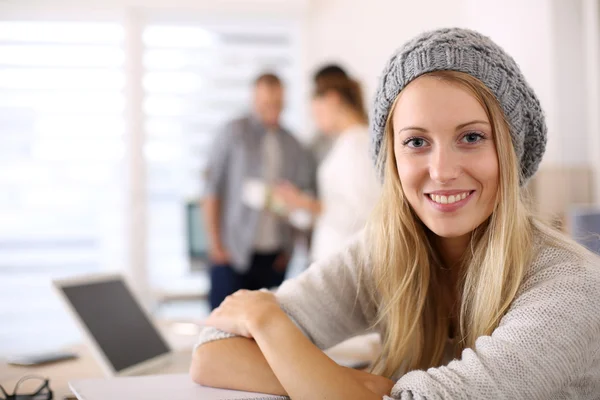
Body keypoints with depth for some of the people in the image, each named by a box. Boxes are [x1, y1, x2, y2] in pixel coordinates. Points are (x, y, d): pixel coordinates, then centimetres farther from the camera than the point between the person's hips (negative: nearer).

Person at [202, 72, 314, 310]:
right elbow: (212, 189, -1)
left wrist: (289, 247, 8)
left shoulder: (292, 146, 10)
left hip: (275, 256, 3)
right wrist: (215, 243, -4)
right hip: (233, 252, -3)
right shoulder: (235, 133, 0)